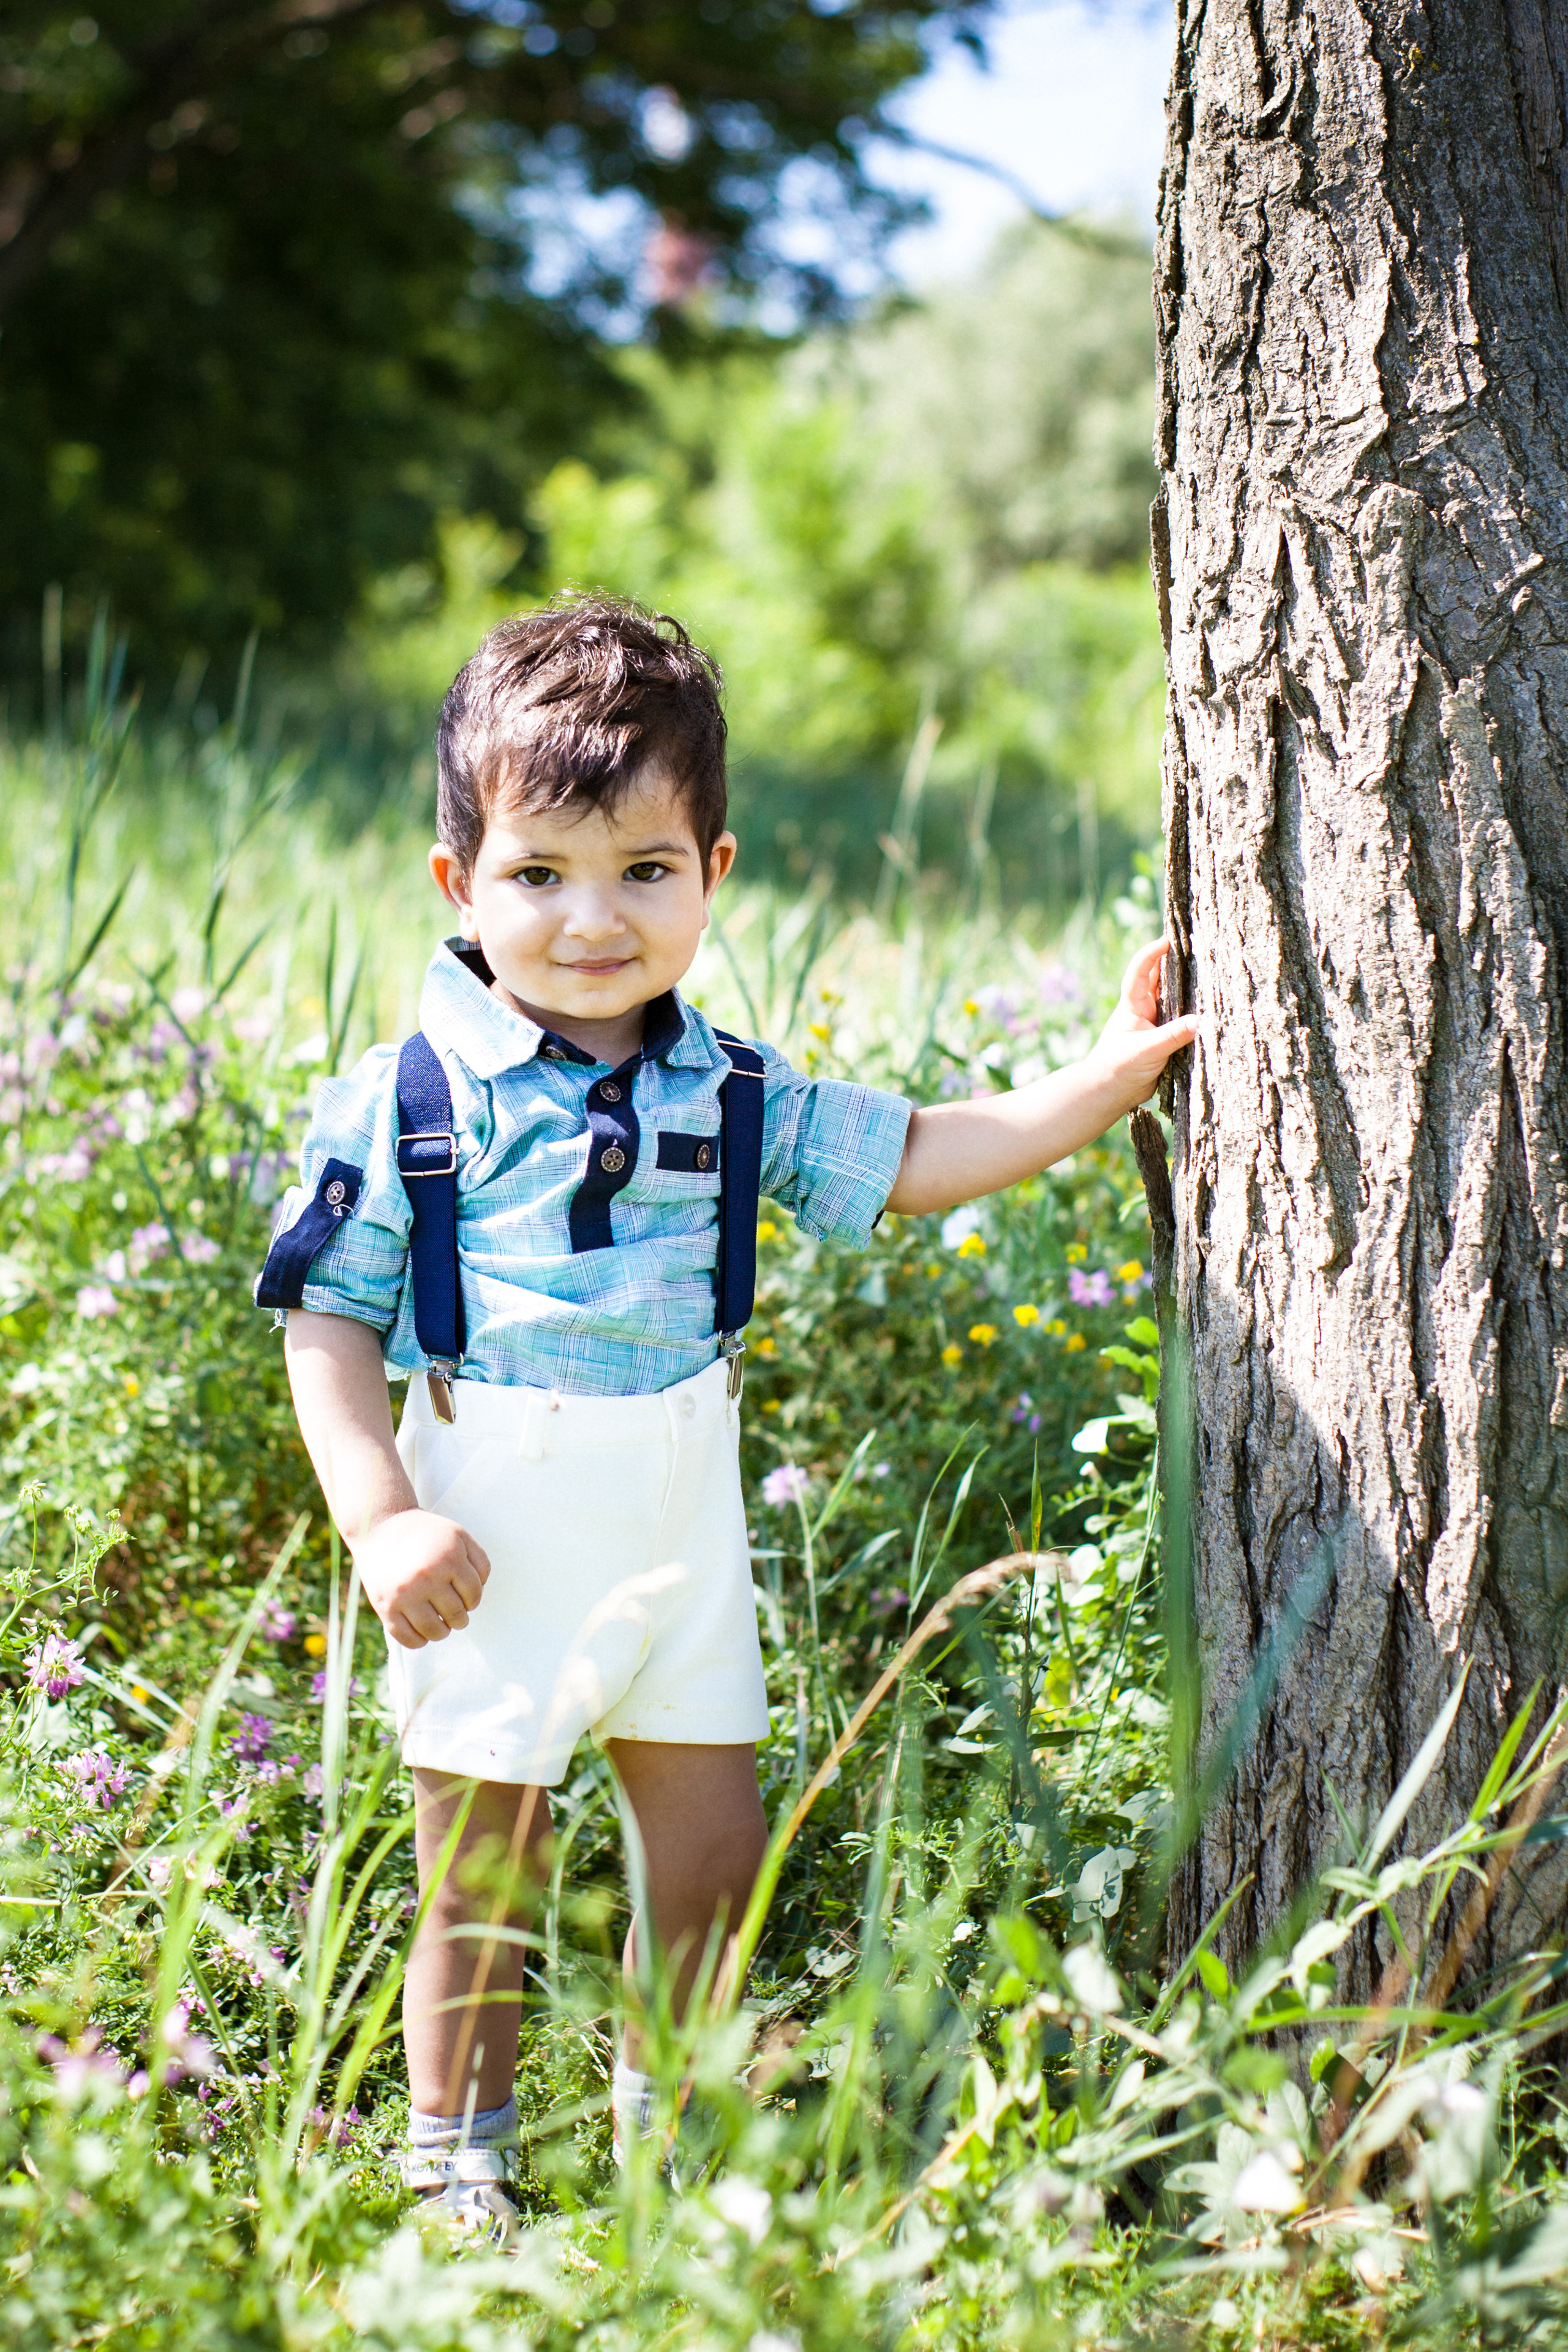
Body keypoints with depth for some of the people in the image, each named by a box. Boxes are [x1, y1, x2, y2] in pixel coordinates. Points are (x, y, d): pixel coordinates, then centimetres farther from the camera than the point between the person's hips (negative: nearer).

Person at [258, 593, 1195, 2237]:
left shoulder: (729, 1093, 3)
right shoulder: (405, 1104, -10)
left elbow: (910, 1161, 12)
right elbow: (332, 1321, -7)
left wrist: (1103, 1079, 5)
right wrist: (380, 1518, -16)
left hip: (681, 1525, 5)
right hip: (496, 1536, -4)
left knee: (714, 1853, 12)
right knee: (483, 1878, 6)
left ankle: (666, 2128, 34)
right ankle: (456, 2175, 25)